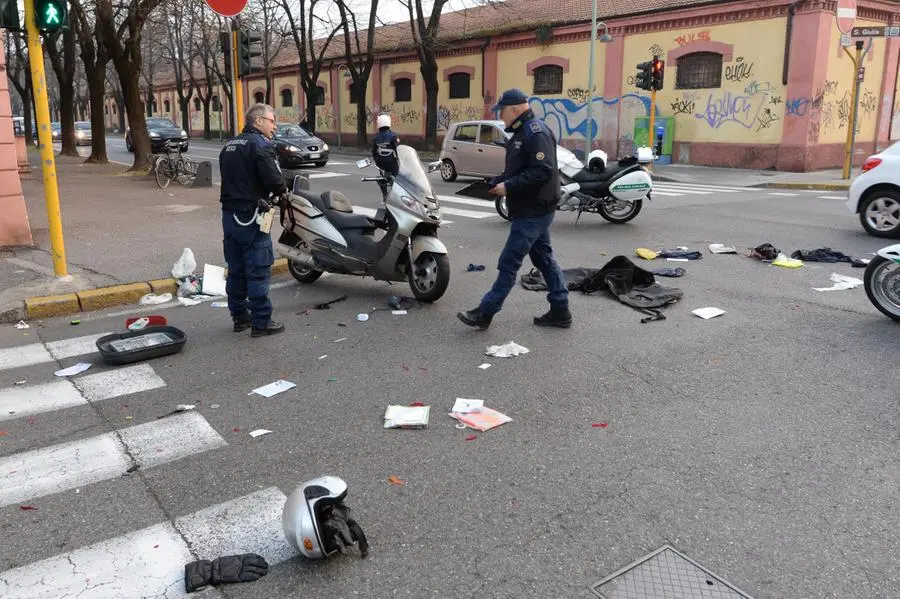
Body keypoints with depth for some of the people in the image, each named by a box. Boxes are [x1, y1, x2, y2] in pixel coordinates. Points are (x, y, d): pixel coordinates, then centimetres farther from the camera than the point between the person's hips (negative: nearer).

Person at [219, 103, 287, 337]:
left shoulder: (228, 146, 15)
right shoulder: (261, 145, -13)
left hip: (229, 215, 9)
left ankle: (239, 316, 24)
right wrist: (281, 191, -2)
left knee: (235, 269, 15)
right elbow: (276, 182, -22)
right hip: (251, 217, -9)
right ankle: (261, 322, 2)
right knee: (258, 271, -3)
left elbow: (228, 179, 16)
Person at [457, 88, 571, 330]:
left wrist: (508, 186, -23)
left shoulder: (536, 132, -17)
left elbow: (543, 170, -26)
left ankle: (485, 313, 3)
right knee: (544, 259, 13)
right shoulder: (521, 133, 16)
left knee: (509, 263, -5)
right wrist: (495, 183, 5)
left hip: (533, 212, -11)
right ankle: (560, 311, 21)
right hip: (533, 210, 11)